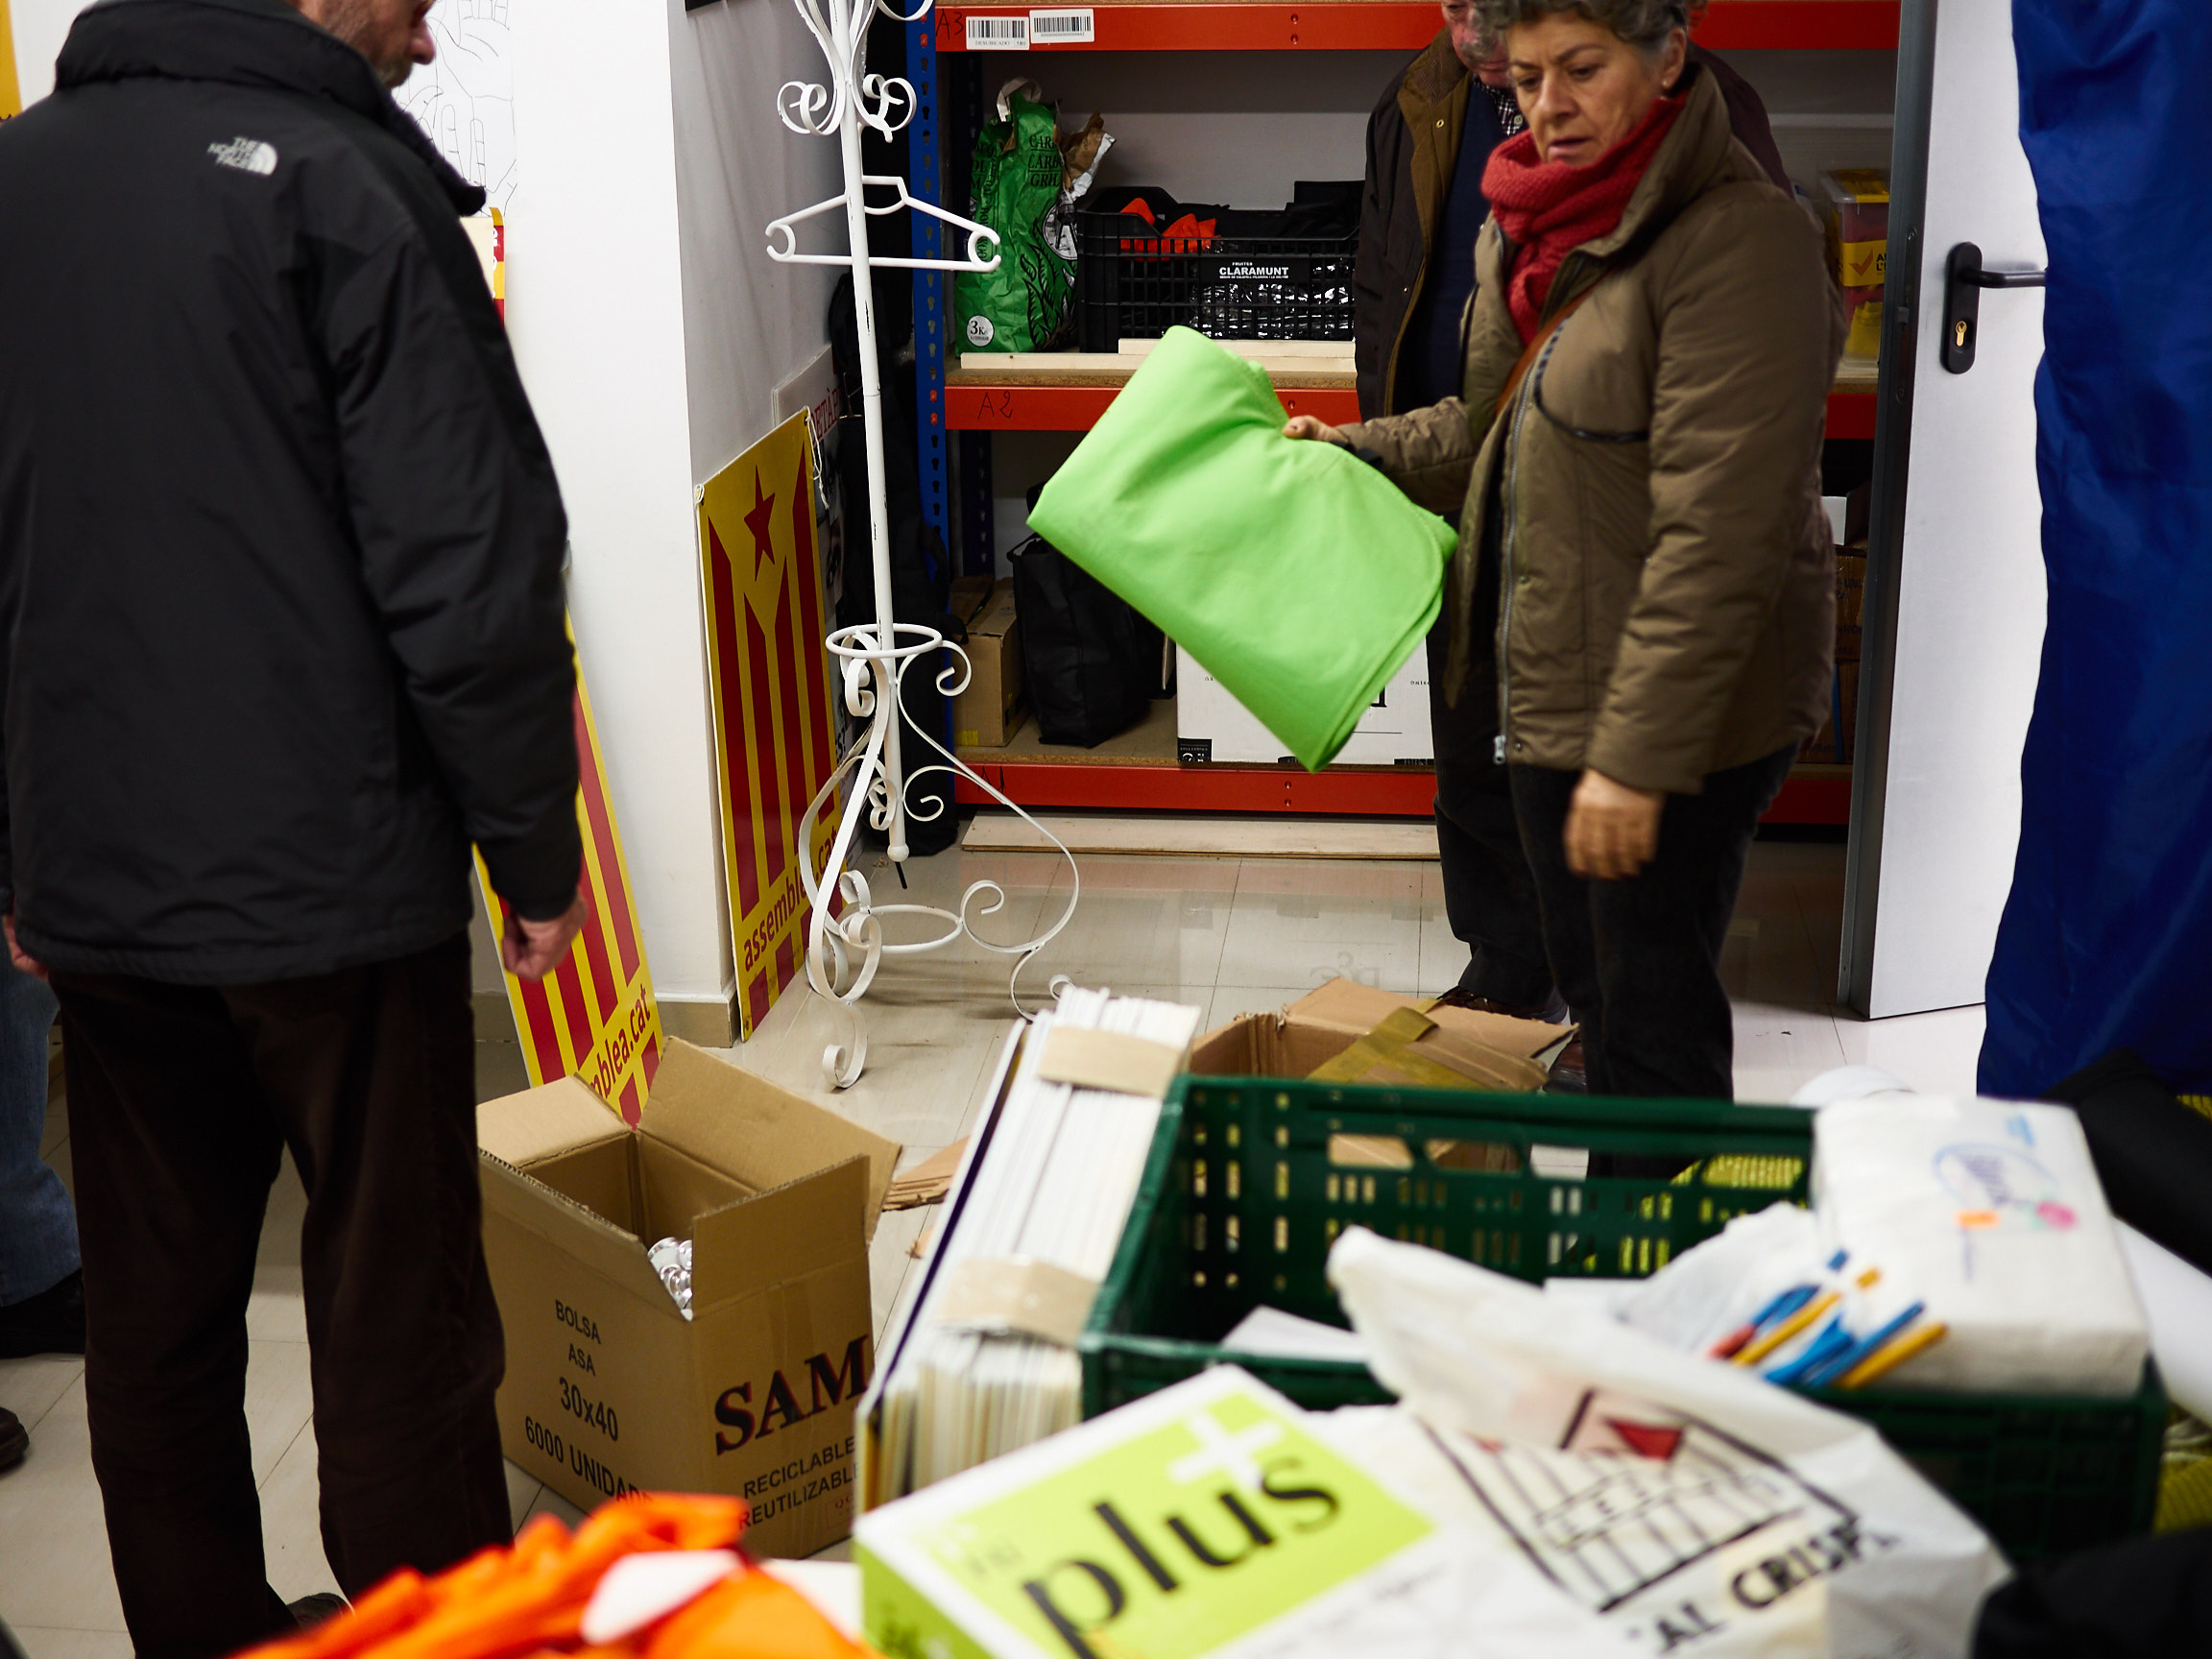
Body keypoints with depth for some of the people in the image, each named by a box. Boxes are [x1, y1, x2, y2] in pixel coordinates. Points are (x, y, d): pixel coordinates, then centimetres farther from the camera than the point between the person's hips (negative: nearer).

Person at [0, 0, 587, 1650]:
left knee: (153, 1323, 17)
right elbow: (467, 571, -17)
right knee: (397, 1329, 6)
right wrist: (537, 849, -6)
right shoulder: (341, 186, -13)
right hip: (335, 885, -6)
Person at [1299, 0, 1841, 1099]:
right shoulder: (1525, 230, 8)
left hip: (1678, 716, -9)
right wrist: (1346, 452, 13)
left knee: (1651, 1010, 1)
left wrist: (1638, 754, -27)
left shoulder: (1739, 243, -21)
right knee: (1585, 982, 21)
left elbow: (1718, 536, -25)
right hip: (1545, 683, 9)